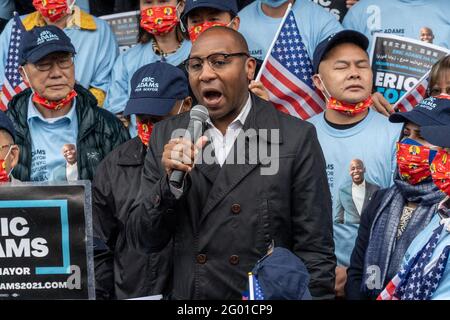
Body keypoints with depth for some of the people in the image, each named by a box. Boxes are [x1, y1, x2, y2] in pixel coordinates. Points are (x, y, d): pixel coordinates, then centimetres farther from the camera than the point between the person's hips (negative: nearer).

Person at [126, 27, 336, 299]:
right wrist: (170, 182, -17)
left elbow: (314, 251, -9)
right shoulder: (168, 135, -1)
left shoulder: (297, 138, -10)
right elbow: (143, 240, -2)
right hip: (187, 292, 3)